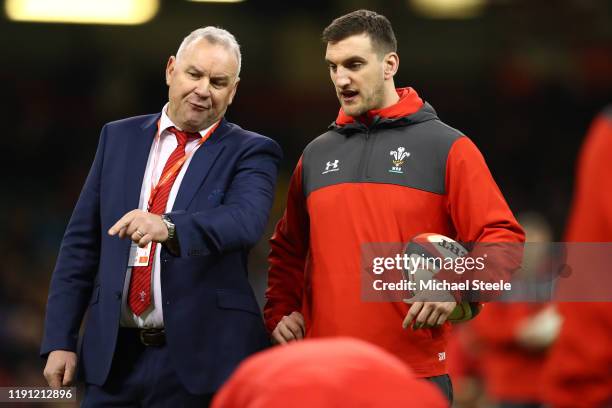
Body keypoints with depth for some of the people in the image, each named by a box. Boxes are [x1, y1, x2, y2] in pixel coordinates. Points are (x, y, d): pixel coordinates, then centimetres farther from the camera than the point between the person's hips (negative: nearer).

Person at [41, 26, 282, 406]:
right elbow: (81, 242, 10)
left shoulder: (251, 152, -1)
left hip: (201, 357, -3)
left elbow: (246, 219, -21)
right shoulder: (119, 137, 11)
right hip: (116, 353, 3)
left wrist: (168, 227, -40)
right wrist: (60, 339, 3)